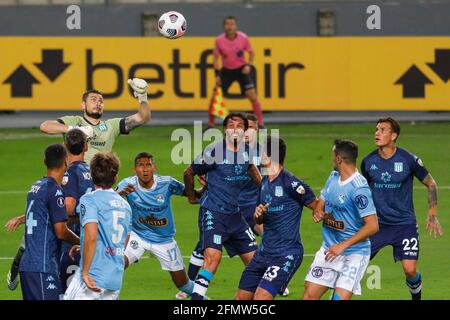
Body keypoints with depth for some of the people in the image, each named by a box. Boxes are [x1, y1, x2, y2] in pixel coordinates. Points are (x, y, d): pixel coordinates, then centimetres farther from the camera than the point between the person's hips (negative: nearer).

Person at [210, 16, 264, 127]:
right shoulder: (219, 40, -13)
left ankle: (260, 123, -2)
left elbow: (251, 53, 2)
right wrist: (217, 75, -7)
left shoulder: (243, 38, -14)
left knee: (252, 96, -12)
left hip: (241, 70, -1)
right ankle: (210, 124, 12)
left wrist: (249, 65, -14)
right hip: (226, 70, 1)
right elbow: (216, 58, 0)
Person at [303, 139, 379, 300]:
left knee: (340, 297, -18)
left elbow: (372, 225, -24)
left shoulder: (359, 188, -21)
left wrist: (343, 245, -25)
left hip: (354, 253, -8)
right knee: (309, 295, 3)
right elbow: (322, 201, 21)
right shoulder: (333, 178, 6)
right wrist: (318, 212, -4)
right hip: (329, 249, 8)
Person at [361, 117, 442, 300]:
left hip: (405, 224, -2)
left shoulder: (409, 160, -10)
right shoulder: (368, 162, -2)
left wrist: (432, 215, -1)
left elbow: (430, 184, 3)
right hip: (377, 223, 2)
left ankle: (416, 297, 19)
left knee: (410, 269, -11)